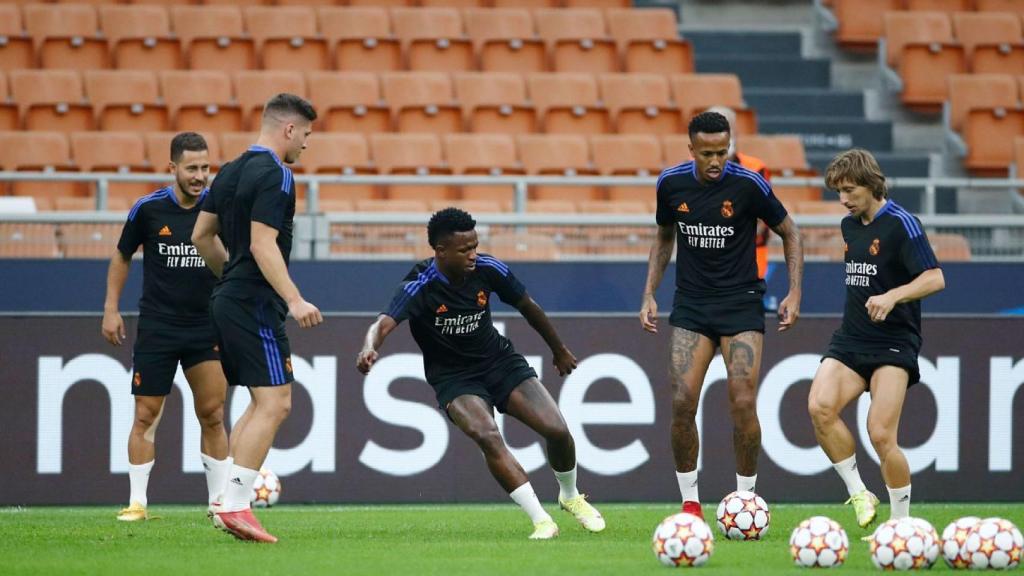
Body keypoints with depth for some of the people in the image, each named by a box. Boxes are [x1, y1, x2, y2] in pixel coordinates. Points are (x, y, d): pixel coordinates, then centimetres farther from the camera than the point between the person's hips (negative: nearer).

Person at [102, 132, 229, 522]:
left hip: (207, 326, 1)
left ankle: (220, 500, 7)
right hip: (156, 327, -1)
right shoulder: (149, 209, -5)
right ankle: (137, 502, 6)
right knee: (146, 417, 0)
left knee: (212, 416, -2)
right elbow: (122, 256, 9)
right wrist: (111, 309, 4)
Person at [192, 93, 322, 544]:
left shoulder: (231, 172, 14)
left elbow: (202, 235, 19)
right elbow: (263, 244, -22)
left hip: (229, 301, 10)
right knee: (274, 404, -10)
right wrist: (295, 300, -26)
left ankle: (229, 503, 11)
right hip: (256, 305, -10)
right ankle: (235, 505, -15)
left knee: (262, 404, 16)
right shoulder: (274, 175, -13)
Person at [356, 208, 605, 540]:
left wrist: (559, 350, 18)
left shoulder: (487, 270, -12)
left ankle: (571, 497, 22)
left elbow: (528, 308, 5)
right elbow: (385, 323, -41)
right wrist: (370, 349, -64)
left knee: (557, 431, -11)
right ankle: (540, 520, -24)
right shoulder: (419, 287, -24)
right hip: (454, 378, -3)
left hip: (500, 362, 4)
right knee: (486, 436, -31)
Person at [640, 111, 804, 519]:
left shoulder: (748, 184, -12)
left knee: (743, 404, -11)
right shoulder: (671, 184, -3)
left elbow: (789, 233, 1)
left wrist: (794, 293, -5)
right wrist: (649, 295, 8)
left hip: (741, 302, -3)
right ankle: (690, 501, 6)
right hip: (691, 305, 3)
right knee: (682, 404, -8)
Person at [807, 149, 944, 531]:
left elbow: (935, 278, -17)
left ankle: (902, 521, 2)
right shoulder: (850, 226, 13)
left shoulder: (900, 224, -10)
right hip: (850, 341, 6)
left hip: (893, 344, -6)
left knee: (881, 435, -15)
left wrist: (892, 297, -30)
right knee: (819, 407, -20)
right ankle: (858, 493, -6)